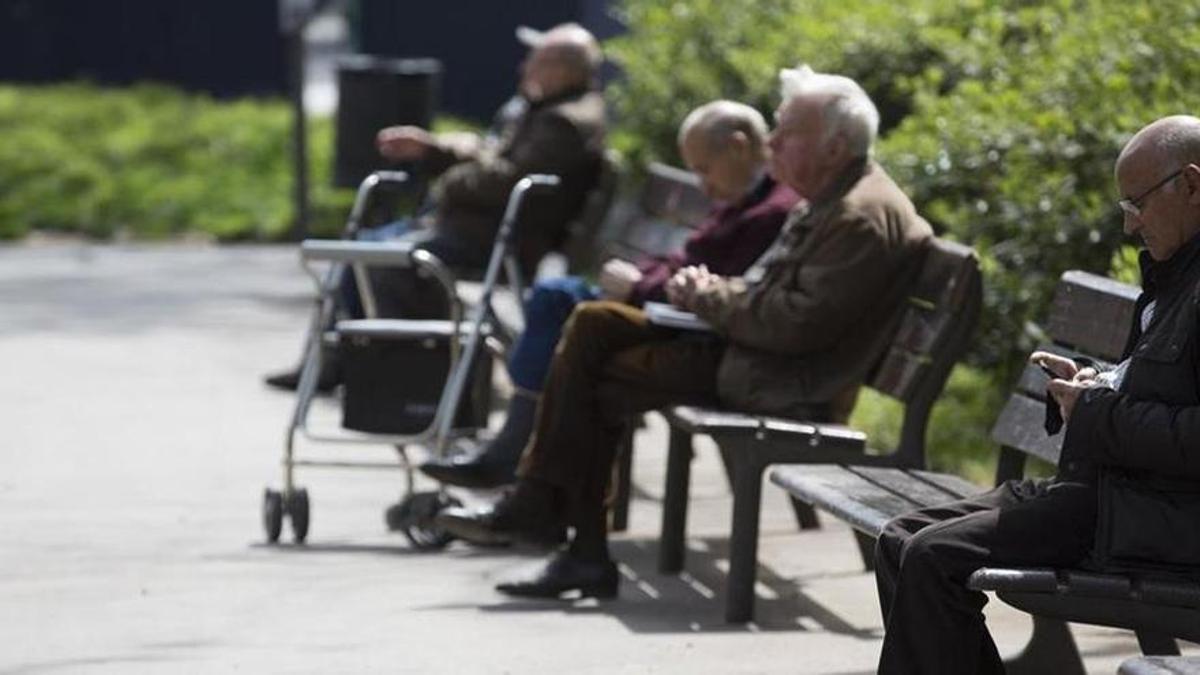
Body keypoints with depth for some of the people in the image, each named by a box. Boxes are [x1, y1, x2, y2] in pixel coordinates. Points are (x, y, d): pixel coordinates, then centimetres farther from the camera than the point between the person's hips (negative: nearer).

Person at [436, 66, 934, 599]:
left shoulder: (863, 217, -19)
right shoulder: (828, 200, 15)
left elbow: (798, 324, -25)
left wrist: (712, 298, -12)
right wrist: (714, 292, 1)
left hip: (781, 384, -11)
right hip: (742, 343, 11)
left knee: (595, 384, -10)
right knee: (593, 324, 4)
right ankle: (538, 504, -2)